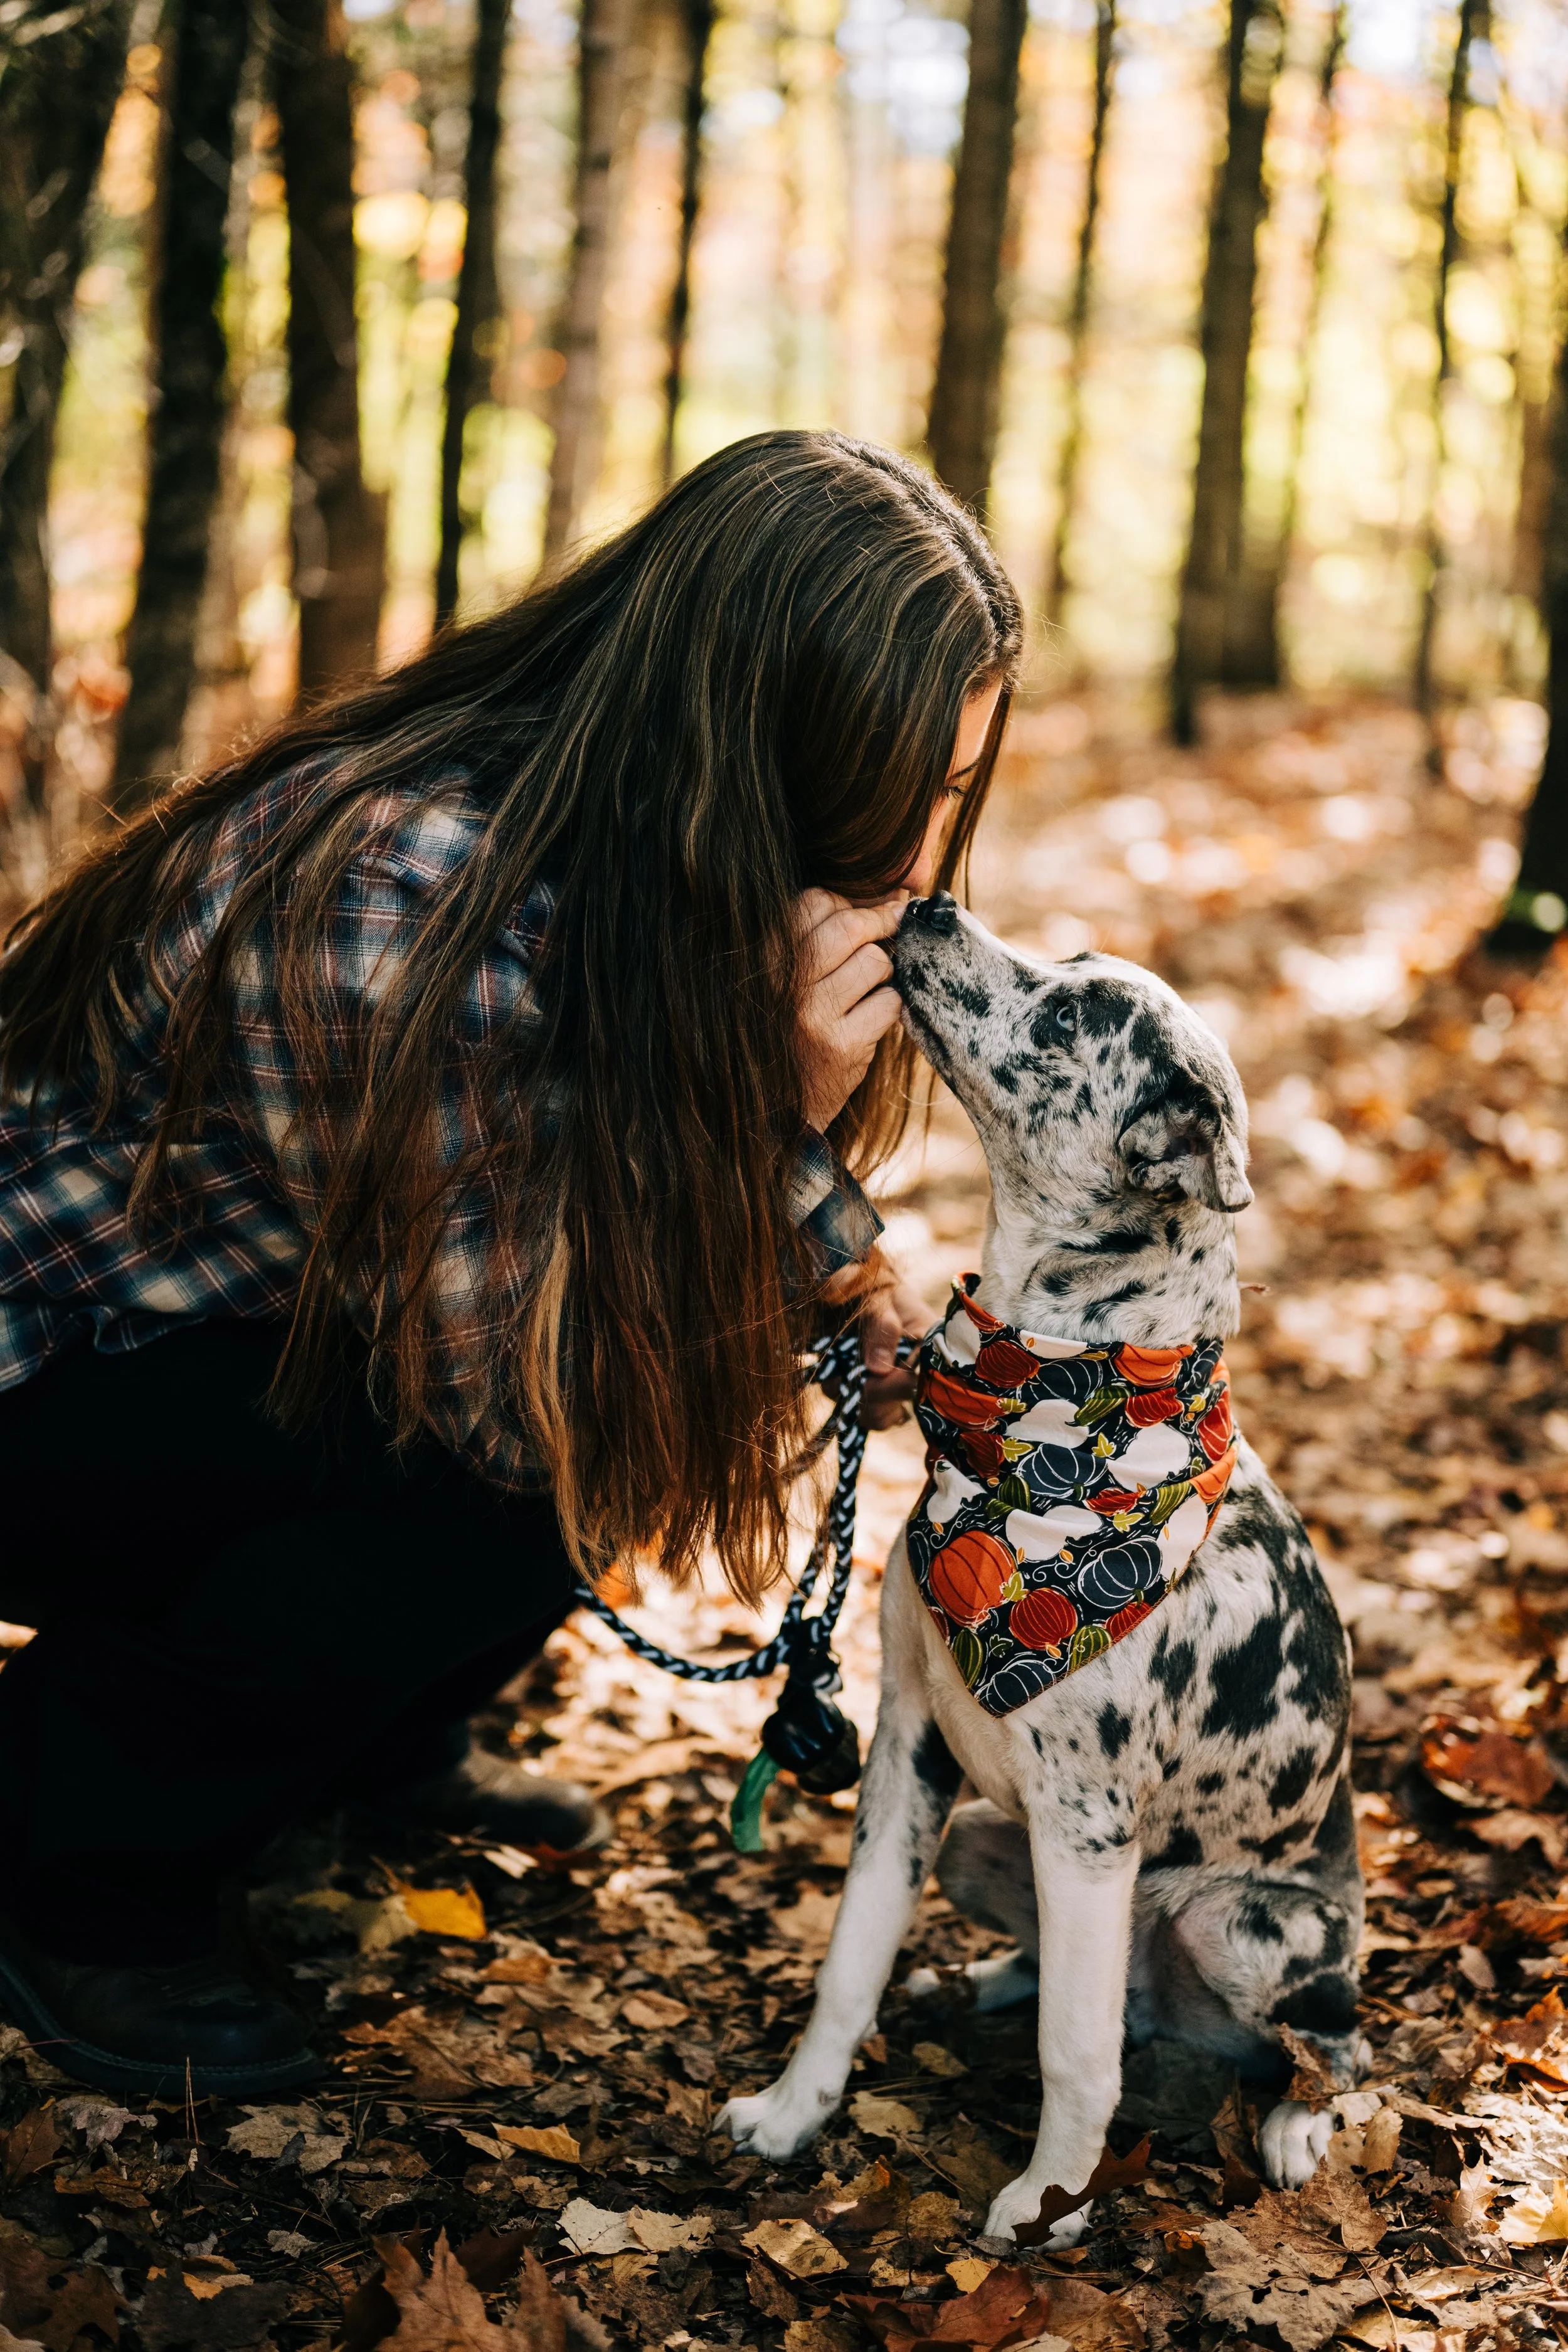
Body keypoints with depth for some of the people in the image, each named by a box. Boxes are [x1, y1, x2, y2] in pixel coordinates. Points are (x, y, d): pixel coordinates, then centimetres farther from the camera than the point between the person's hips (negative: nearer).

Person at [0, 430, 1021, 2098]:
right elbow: (514, 1400, -28)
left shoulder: (641, 855, -9)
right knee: (508, 1487, -28)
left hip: (240, 1326, 8)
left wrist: (870, 1298, -8)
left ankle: (378, 1742, 16)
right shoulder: (405, 899, -35)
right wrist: (769, 1117, -35)